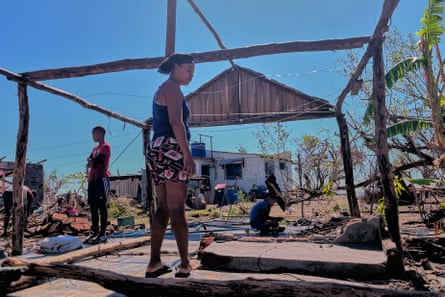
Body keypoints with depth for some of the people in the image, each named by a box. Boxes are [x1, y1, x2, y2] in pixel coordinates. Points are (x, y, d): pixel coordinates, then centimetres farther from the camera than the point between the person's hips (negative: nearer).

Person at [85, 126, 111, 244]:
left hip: (101, 179, -8)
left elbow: (96, 162, -14)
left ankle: (102, 234, -5)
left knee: (102, 206, -7)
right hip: (93, 179, 8)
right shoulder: (95, 148, 22)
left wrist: (91, 162, 4)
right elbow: (89, 161, 12)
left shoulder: (105, 147, -5)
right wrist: (92, 162, -7)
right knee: (93, 206, 8)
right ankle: (95, 232, 14)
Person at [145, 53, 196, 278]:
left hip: (156, 149, 9)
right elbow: (176, 122, -16)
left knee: (163, 208, 7)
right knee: (177, 209, -8)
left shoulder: (161, 90, 26)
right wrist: (187, 154, -20)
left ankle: (154, 263, 8)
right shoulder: (172, 88, -3)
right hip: (171, 149, -9)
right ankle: (184, 265, -3)